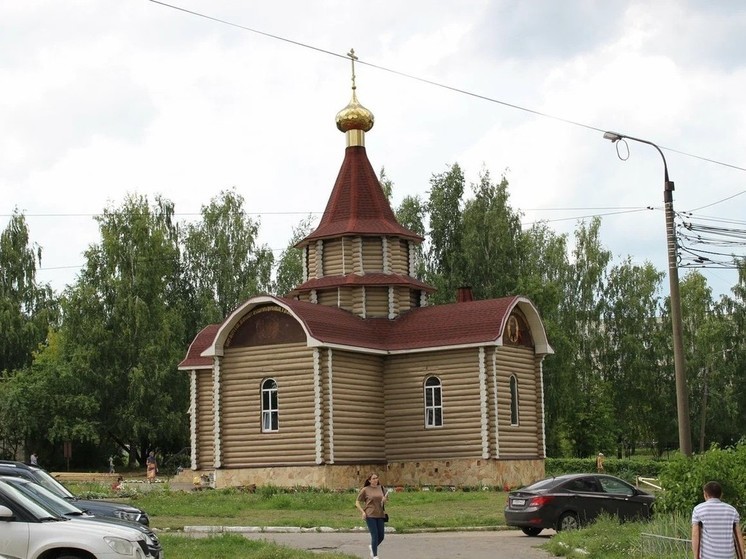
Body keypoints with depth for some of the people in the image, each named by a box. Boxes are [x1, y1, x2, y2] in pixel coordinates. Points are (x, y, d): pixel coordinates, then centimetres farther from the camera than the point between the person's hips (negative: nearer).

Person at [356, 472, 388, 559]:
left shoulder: (381, 488, 8)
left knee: (381, 536, 6)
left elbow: (386, 499, 19)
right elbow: (357, 502, 2)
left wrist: (385, 500, -5)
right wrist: (363, 512, -10)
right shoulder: (365, 490, -3)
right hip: (370, 515, -4)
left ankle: (372, 547, 36)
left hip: (380, 515, 4)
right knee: (375, 536, -9)